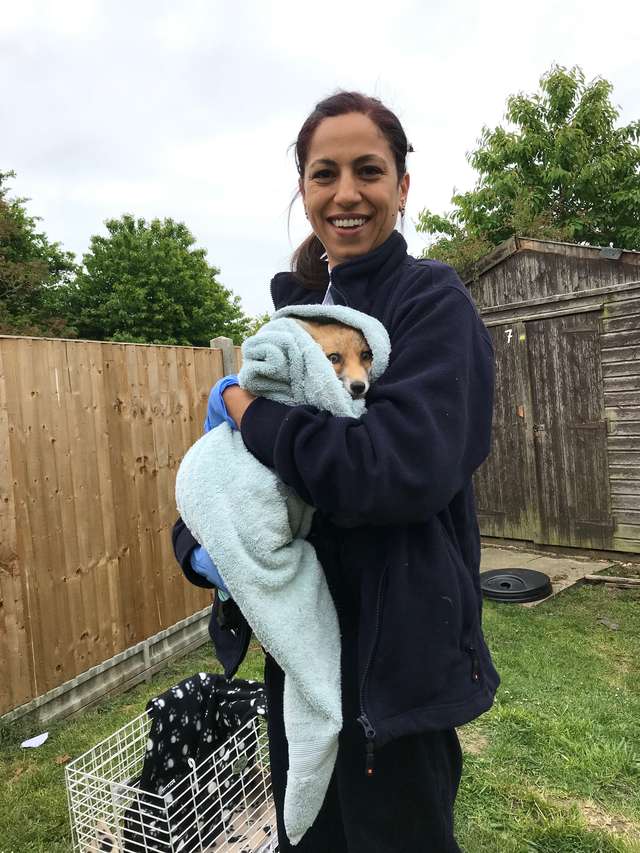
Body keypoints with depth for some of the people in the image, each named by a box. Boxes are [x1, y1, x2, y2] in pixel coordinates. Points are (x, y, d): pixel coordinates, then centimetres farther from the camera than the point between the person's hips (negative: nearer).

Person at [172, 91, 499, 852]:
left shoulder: (433, 302, -13)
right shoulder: (297, 307, 6)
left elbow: (406, 470, -28)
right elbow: (232, 453, 10)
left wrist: (255, 415, -18)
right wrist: (198, 542, -7)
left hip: (397, 652, -6)